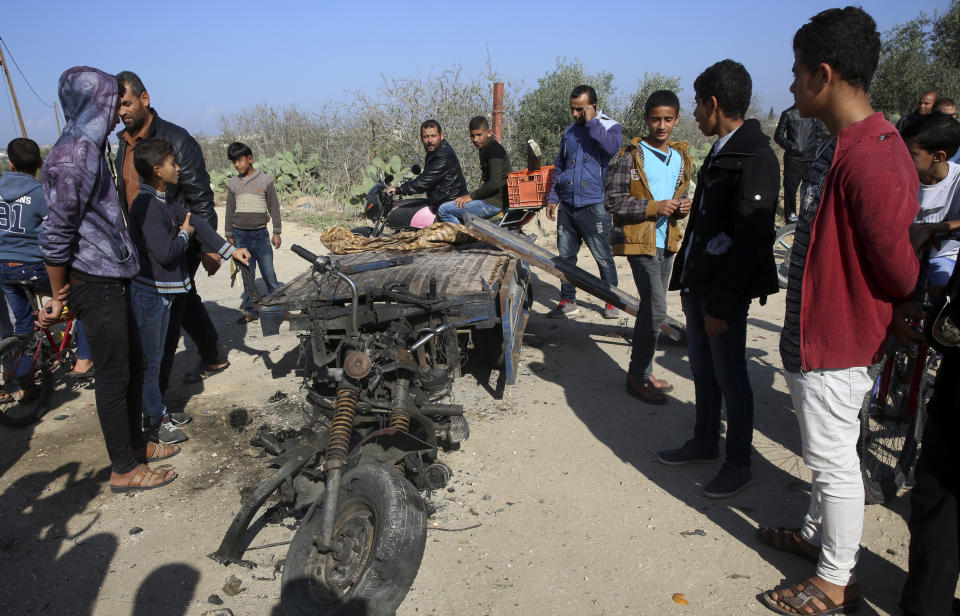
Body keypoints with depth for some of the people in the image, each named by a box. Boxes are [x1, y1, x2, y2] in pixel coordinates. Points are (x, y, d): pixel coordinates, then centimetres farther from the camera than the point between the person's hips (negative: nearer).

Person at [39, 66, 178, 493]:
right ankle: (124, 470, 13)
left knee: (134, 363, 17)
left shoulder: (89, 149, 13)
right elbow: (55, 238, -19)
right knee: (114, 376, 0)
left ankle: (135, 444, 33)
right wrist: (58, 298, -10)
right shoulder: (73, 158, -19)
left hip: (111, 278, 10)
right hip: (95, 284, -10)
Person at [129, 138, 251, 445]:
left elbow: (196, 223, 14)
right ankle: (155, 422, 12)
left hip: (162, 292, 10)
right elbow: (165, 253, -25)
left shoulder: (164, 201, 9)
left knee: (154, 357, 19)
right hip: (149, 293, -10)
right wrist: (184, 234, -6)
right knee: (149, 360, 2)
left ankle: (154, 411, 31)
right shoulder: (147, 205, -21)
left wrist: (230, 250, 13)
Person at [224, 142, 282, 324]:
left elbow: (274, 208, 3)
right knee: (247, 276, 7)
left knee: (269, 274, -2)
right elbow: (230, 211, 13)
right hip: (240, 235, 3)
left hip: (260, 234, -3)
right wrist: (229, 235, 11)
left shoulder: (265, 180, 0)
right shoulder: (233, 183, 8)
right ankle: (251, 310, 14)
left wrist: (276, 232, 0)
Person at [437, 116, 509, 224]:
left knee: (444, 210, -13)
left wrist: (471, 196, -17)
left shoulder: (494, 150, -16)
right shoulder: (484, 148, 16)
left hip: (494, 203, -11)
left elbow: (495, 184, -24)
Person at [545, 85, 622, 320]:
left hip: (595, 206, -5)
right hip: (567, 205, 5)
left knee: (603, 257, 1)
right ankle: (568, 300, 19)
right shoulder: (569, 132, 16)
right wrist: (553, 197, 15)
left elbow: (612, 147, -23)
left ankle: (611, 301, 16)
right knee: (565, 255, 8)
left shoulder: (611, 127, 1)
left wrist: (592, 122, -13)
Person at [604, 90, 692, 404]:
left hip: (667, 241, 7)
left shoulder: (682, 158, 12)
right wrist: (654, 207, -20)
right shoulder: (629, 156, -8)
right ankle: (638, 377, 2)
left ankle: (642, 371, 26)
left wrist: (682, 207, 0)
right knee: (655, 309, -11)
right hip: (639, 240, -7)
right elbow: (612, 200, -13)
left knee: (651, 308, 13)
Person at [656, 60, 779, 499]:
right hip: (699, 285, 9)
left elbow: (751, 240, -22)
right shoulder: (719, 153, 11)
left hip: (725, 293, -9)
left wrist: (720, 303, -21)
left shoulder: (754, 158, -18)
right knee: (702, 372, 19)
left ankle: (739, 464, 22)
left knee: (730, 380, 5)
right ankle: (705, 443, 36)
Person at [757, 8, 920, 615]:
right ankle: (817, 533, 44)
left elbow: (900, 267, -22)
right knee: (827, 454, 24)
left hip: (836, 342, -10)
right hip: (816, 331, 10)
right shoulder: (844, 144, 7)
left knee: (834, 461, 6)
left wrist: (899, 321, -2)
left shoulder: (870, 160, -26)